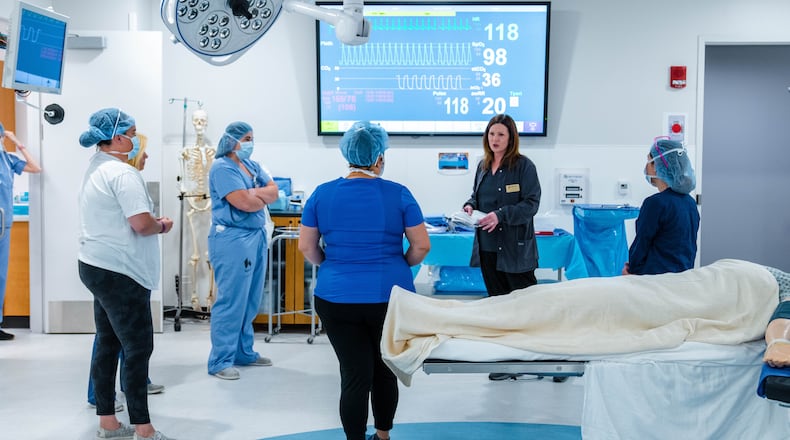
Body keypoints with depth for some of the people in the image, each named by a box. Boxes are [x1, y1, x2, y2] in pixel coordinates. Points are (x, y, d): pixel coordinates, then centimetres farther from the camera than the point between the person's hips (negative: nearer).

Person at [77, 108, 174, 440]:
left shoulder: (96, 168, 14)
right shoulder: (123, 173, -18)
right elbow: (142, 223, -25)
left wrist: (153, 224, 10)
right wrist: (162, 225, -5)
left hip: (97, 266, 10)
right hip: (120, 272, -10)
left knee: (107, 345, 13)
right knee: (138, 348, -4)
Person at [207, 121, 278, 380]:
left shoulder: (252, 165, 16)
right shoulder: (222, 167, -10)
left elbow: (274, 191, 7)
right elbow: (244, 203, -19)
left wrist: (254, 194, -11)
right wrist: (263, 197, 0)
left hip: (257, 236, 9)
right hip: (232, 239, -9)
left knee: (251, 301, 14)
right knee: (231, 301, -6)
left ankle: (244, 352, 24)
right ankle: (220, 361, 0)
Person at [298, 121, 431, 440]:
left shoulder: (322, 194, -1)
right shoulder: (398, 194, -5)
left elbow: (306, 247, 3)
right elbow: (422, 246, -4)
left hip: (336, 299, 0)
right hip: (390, 297, 0)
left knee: (355, 375, 4)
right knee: (385, 370, 17)